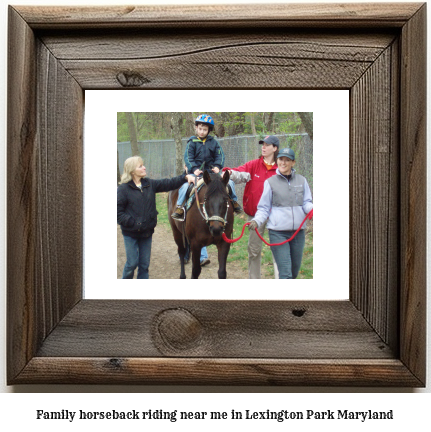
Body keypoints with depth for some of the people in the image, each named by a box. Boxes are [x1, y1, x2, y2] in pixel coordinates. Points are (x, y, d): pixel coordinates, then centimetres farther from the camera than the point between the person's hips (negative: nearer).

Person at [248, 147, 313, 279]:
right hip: (278, 233, -3)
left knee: (294, 271, 14)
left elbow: (307, 203, 8)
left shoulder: (301, 181, 8)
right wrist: (256, 221, -15)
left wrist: (311, 209, -16)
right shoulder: (270, 182, 2)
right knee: (285, 273, -10)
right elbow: (264, 208, 4)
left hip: (298, 232, 4)